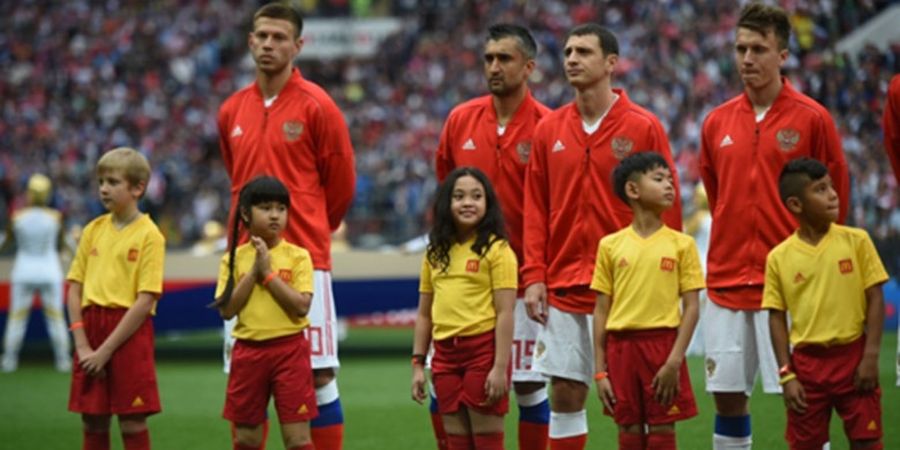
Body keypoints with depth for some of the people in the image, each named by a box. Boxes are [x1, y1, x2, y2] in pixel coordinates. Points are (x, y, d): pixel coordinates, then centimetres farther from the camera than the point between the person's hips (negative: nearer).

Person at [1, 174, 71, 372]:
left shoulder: (18, 216, -9)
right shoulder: (55, 217, -7)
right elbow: (60, 245, 4)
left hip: (23, 272, 0)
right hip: (50, 273, 0)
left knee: (16, 318, 7)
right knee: (56, 317, 7)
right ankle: (63, 360, 8)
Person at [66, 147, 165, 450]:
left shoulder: (148, 235, -6)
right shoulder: (94, 230, 10)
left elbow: (145, 301, -12)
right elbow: (75, 288, 8)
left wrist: (105, 350, -14)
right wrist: (82, 345, -4)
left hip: (129, 332, -5)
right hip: (91, 325, 5)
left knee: (132, 424, -3)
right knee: (93, 423, 7)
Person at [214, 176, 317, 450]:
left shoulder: (297, 256, -2)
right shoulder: (235, 259, 4)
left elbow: (301, 306, -13)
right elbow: (226, 310, -6)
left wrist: (269, 273, -14)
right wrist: (254, 272, -10)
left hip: (289, 350, -2)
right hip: (248, 351, 3)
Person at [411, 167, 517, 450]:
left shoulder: (497, 249, -5)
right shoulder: (436, 253, 13)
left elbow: (505, 313, -9)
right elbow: (424, 314, 16)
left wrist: (501, 367, -15)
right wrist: (418, 365, 11)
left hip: (483, 350, -6)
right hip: (446, 353, 6)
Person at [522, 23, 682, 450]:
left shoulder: (643, 127, -3)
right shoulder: (548, 129, 8)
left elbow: (666, 206, -3)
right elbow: (535, 208, 9)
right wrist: (534, 276, 1)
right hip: (563, 284, 4)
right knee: (564, 394, 5)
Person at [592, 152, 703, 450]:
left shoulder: (680, 244, 2)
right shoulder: (611, 245, 5)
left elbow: (691, 307, -2)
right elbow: (601, 310, 6)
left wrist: (675, 361, -12)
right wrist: (599, 371, 2)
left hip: (663, 344, -1)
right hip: (621, 345, 1)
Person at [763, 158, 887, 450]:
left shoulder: (856, 241, -3)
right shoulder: (779, 257, -2)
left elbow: (875, 299, -1)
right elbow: (777, 317, 2)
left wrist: (871, 356, -8)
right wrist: (786, 375, -4)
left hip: (853, 355, 0)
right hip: (807, 362, 0)